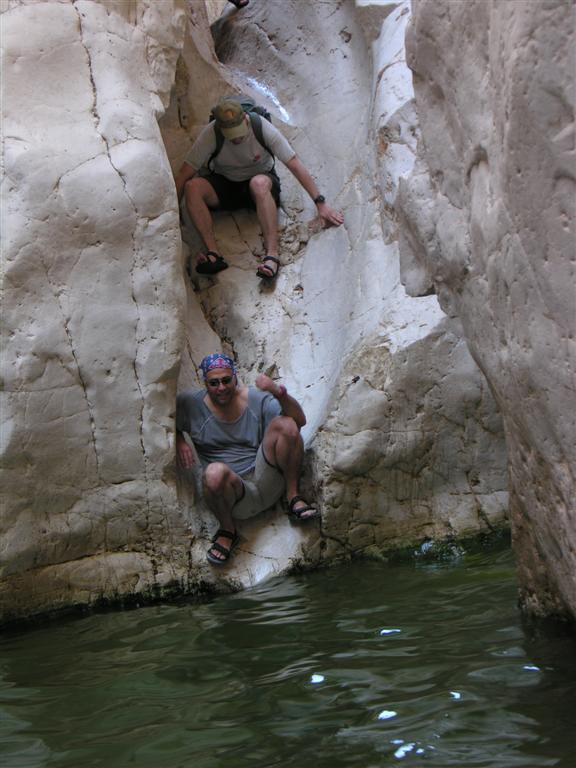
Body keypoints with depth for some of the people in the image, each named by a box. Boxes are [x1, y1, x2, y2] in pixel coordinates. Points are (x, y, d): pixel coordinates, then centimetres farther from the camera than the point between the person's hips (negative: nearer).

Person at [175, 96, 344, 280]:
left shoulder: (262, 128, -24)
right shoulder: (211, 134, -22)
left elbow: (295, 165, -22)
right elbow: (184, 174, -17)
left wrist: (321, 203, -23)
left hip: (261, 178, -2)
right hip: (224, 183, 2)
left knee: (259, 183, -40)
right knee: (192, 187, -30)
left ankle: (272, 254, -46)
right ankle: (213, 254, -37)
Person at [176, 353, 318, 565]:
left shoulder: (256, 398, 0)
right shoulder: (191, 404, -1)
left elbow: (300, 420, -9)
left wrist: (280, 394, -27)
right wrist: (178, 441, -7)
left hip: (267, 482, 1)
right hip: (235, 493, -1)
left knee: (285, 424, -22)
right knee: (215, 472, -39)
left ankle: (293, 498, -9)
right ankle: (228, 530, -9)